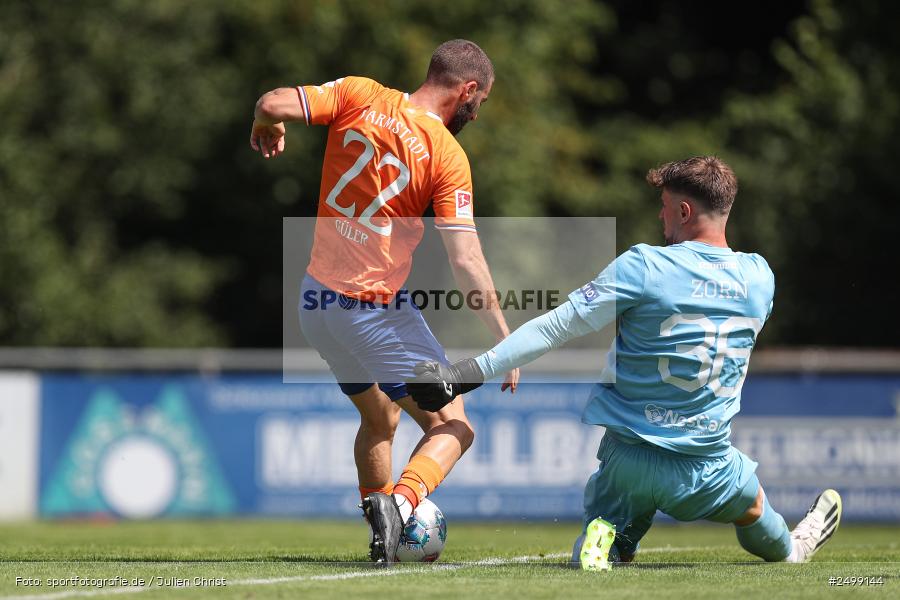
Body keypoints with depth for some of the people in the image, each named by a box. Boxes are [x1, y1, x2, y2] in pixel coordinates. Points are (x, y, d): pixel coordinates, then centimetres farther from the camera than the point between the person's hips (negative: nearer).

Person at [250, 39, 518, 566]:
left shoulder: (359, 96, -2)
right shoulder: (447, 157, -12)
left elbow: (273, 104, -9)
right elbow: (466, 260, -16)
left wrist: (268, 126, 15)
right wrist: (505, 340, -12)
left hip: (317, 301, 6)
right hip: (377, 310, -6)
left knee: (380, 419, 27)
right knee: (453, 428, 2)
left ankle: (380, 518, 21)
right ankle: (400, 502, -24)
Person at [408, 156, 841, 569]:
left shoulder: (643, 266, -13)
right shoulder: (759, 278, -1)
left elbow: (557, 326, -16)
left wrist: (467, 372, -15)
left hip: (627, 456, -3)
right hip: (706, 469, 3)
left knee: (609, 551, 18)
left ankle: (604, 536, -12)